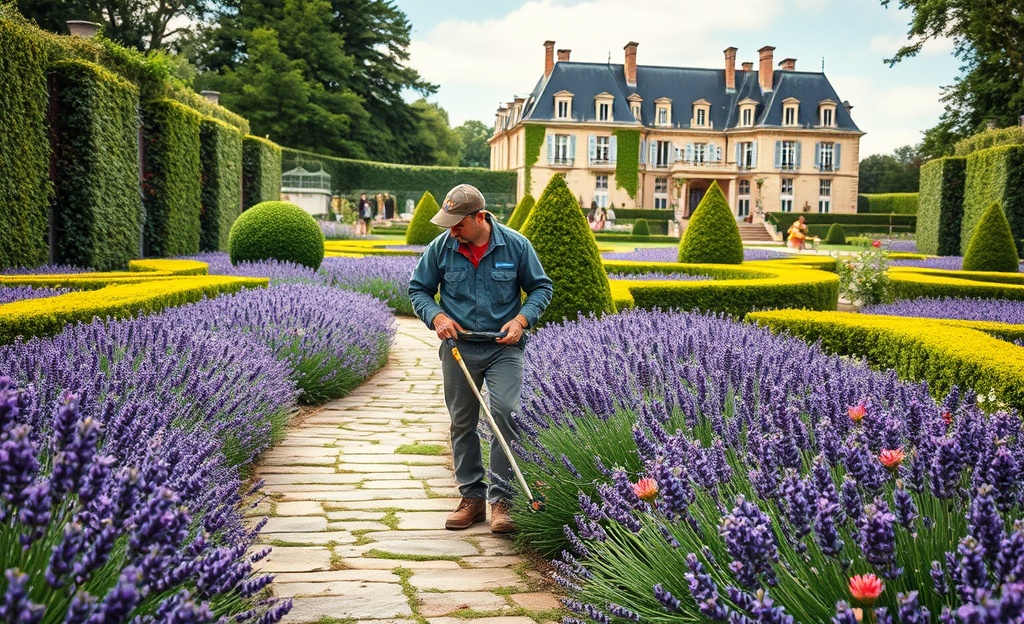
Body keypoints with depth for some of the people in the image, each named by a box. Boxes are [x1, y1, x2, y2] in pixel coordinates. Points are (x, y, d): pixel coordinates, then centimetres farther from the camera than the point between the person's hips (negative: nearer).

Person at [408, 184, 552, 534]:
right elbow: (418, 289, 10)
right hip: (459, 347, 2)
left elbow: (541, 288, 6)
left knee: (505, 413, -15)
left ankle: (501, 498, -5)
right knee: (462, 423, 7)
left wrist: (522, 319, -11)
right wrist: (436, 316, -10)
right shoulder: (440, 247, -2)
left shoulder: (515, 245, -5)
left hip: (504, 347, -2)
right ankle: (472, 497, 20)